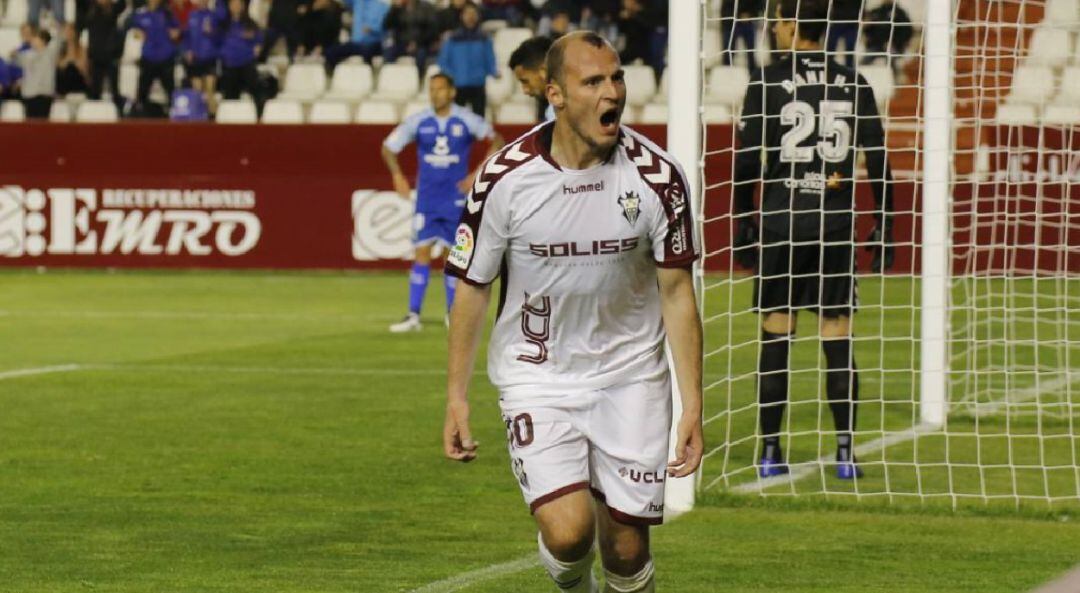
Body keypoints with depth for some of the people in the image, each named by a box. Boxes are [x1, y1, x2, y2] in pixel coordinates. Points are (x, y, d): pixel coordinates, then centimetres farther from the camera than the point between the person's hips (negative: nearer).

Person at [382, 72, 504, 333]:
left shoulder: (466, 121, -5)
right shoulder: (419, 122, -1)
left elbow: (497, 141, 0)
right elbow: (389, 147, 9)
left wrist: (477, 175, -7)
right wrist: (397, 176, -4)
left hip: (456, 199, -1)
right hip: (426, 200, 1)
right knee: (422, 254, -6)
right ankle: (413, 316, -5)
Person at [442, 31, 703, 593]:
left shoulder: (657, 176, -10)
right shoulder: (504, 178, -12)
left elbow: (677, 293, -2)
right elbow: (472, 288, 0)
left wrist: (692, 407, -5)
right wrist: (456, 397, 0)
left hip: (629, 377, 1)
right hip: (536, 375, -1)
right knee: (568, 532, -18)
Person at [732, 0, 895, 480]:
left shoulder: (769, 83, -3)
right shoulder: (853, 85, 4)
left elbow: (747, 161, -4)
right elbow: (878, 161, 3)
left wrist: (743, 224, 3)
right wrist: (884, 226, 10)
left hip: (781, 225, -2)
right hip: (836, 226, 2)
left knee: (775, 339, 4)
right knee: (838, 341, 3)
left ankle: (771, 451, 5)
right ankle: (845, 452, 0)